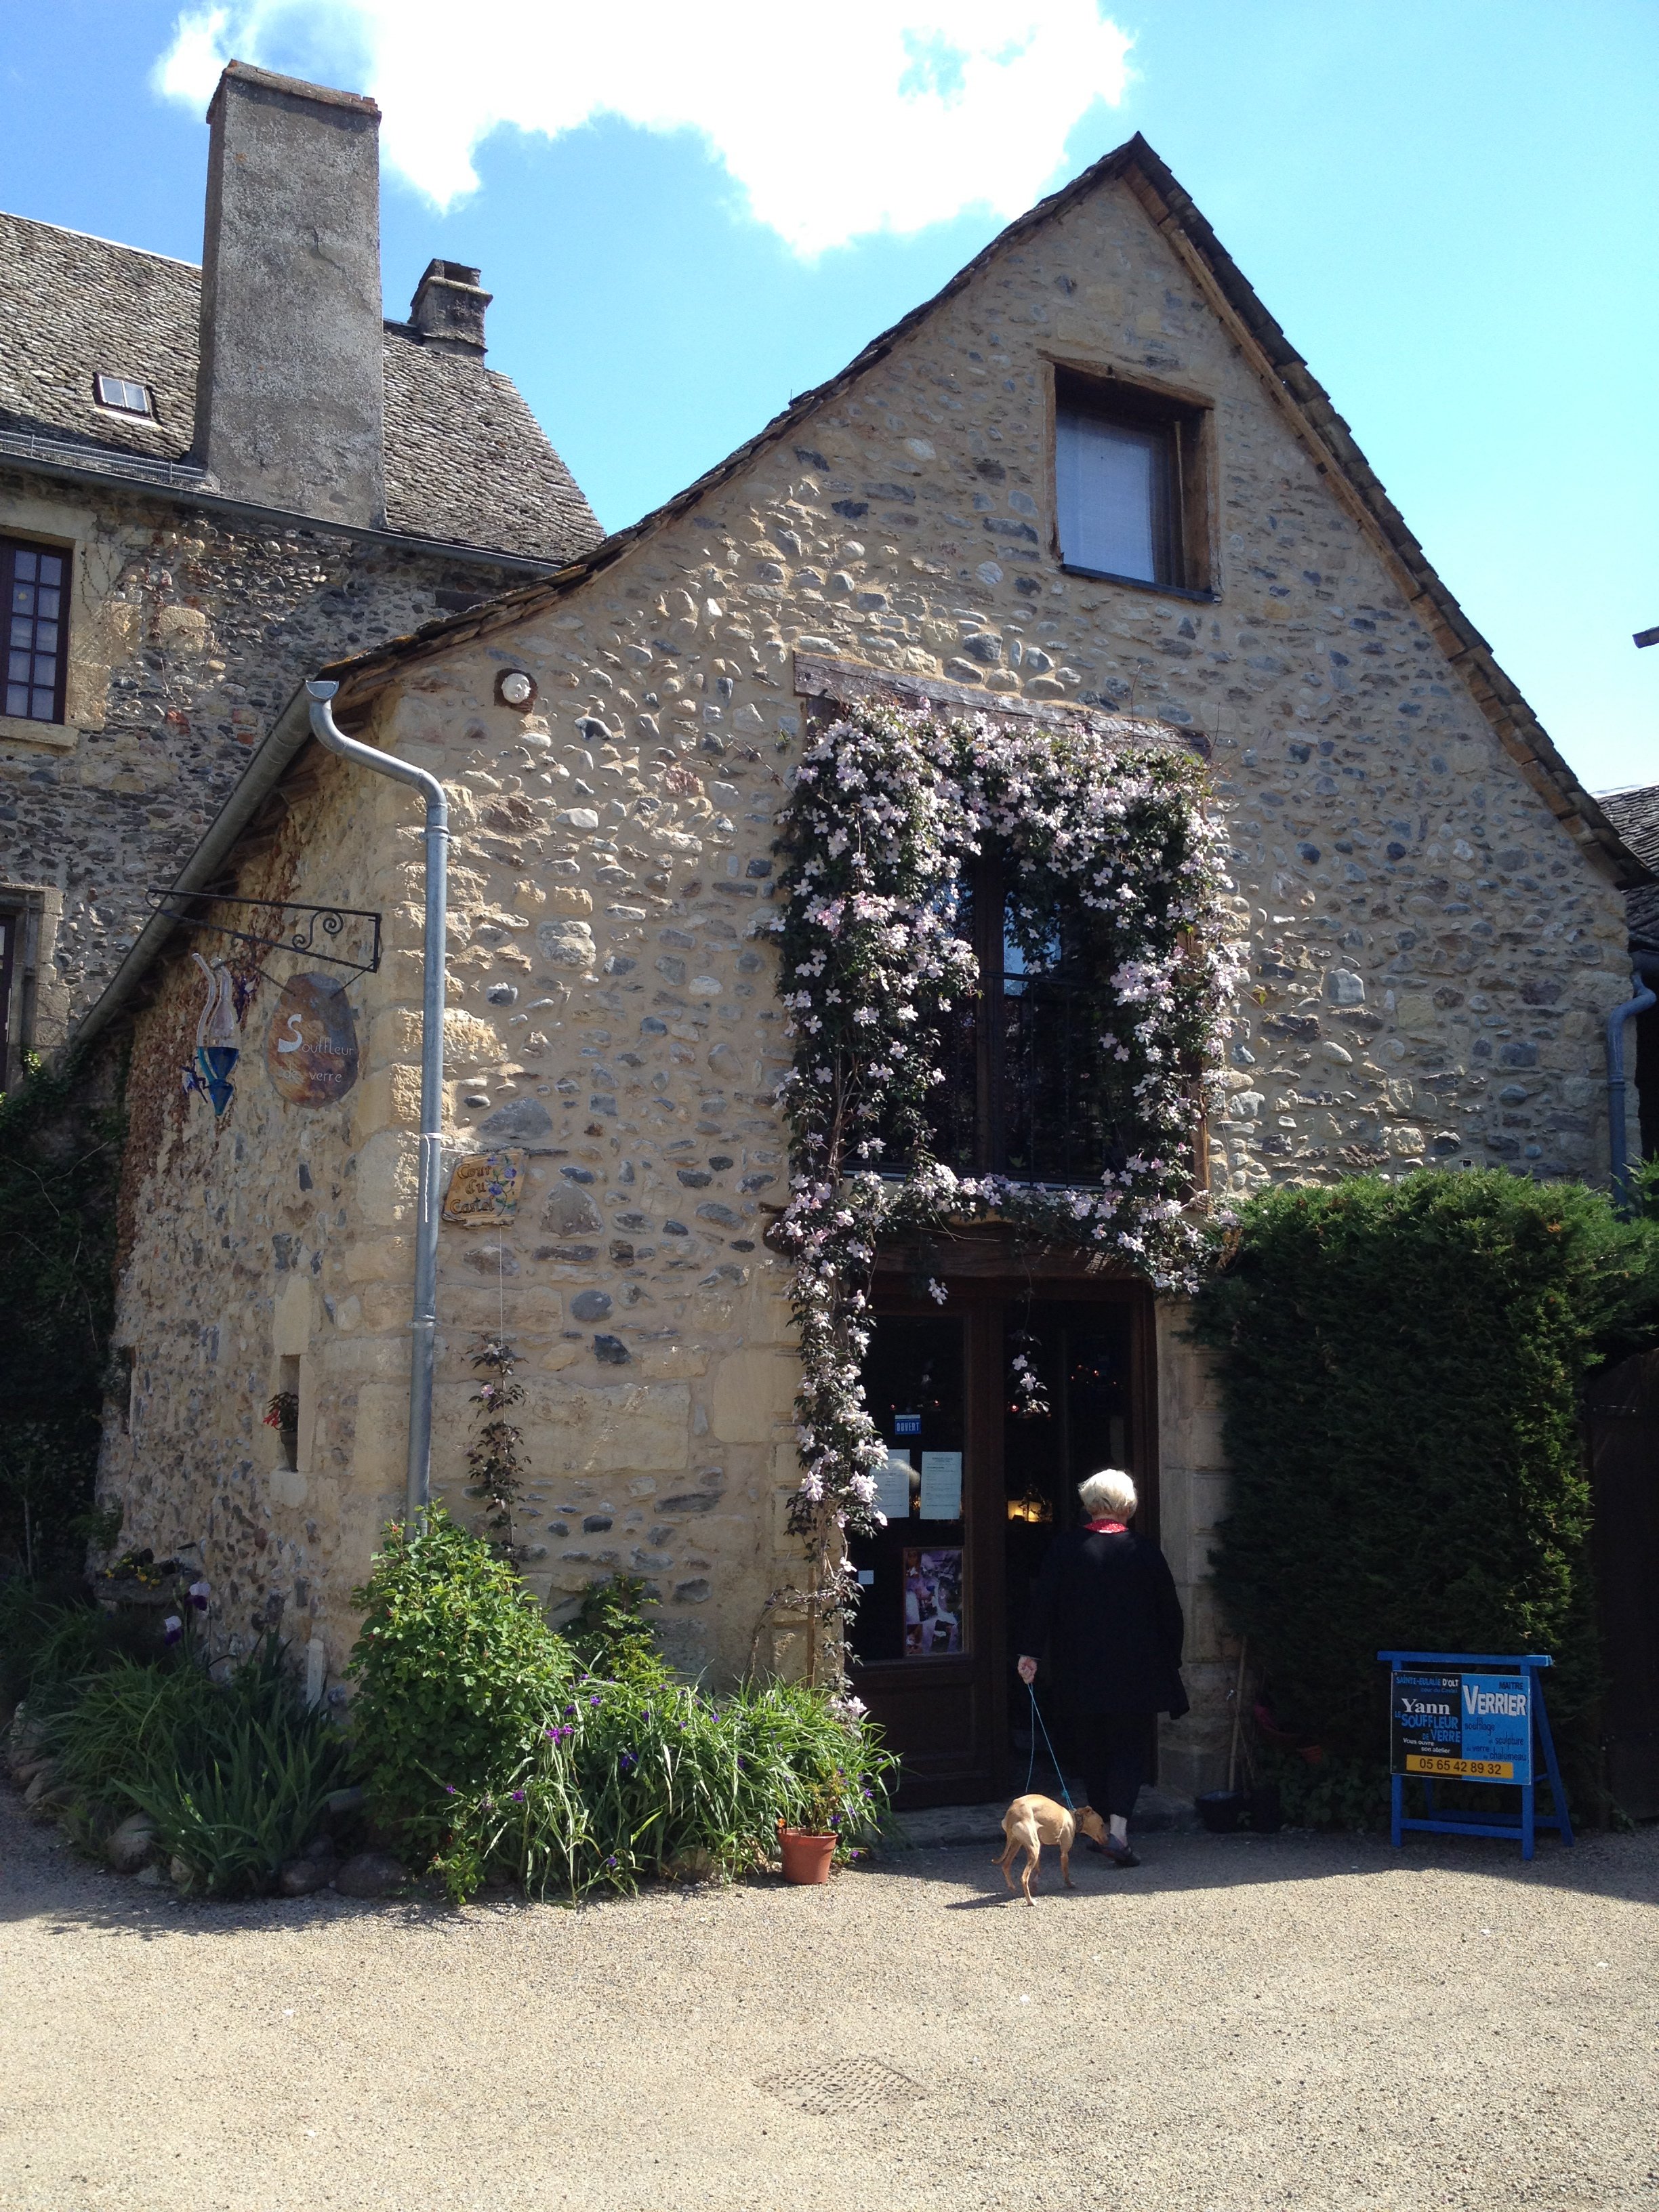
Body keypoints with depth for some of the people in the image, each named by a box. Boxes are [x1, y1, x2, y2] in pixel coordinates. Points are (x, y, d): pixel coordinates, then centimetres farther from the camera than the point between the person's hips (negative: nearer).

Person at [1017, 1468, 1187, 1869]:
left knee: (1093, 1750, 15)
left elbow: (1042, 1602, -6)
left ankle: (1103, 1830, 21)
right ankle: (1118, 1831, -13)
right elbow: (1170, 1614, 3)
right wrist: (1171, 1663, 14)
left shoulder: (1065, 1547, -5)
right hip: (1136, 1674, -1)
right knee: (1129, 1749, 4)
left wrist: (1031, 1652, 0)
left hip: (1081, 1673, 1)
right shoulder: (1145, 1551, -4)